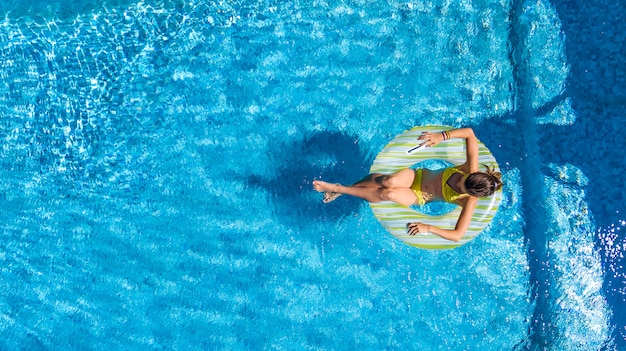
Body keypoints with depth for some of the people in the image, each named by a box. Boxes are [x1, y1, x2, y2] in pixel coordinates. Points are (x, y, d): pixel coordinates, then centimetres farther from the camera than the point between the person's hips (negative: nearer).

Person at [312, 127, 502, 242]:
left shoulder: (469, 201, -24)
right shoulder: (471, 169, -20)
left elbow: (458, 235, -26)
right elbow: (469, 132, -18)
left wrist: (429, 228, -28)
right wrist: (442, 136, -30)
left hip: (418, 198, -2)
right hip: (416, 175, 2)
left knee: (389, 194, -36)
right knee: (390, 181, -36)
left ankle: (338, 189, -16)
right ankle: (348, 187, -9)